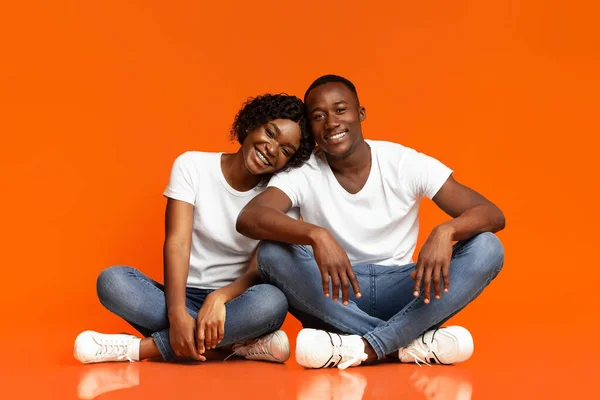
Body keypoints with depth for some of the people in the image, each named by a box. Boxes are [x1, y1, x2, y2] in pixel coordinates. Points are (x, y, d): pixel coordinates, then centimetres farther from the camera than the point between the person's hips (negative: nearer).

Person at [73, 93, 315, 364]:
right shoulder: (193, 166, -3)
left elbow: (261, 272, -10)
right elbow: (177, 243, -14)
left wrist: (219, 298, -32)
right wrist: (177, 313, -31)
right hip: (183, 298, 1)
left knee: (272, 302, -35)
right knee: (111, 280, -28)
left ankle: (142, 348, -29)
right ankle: (238, 343, -31)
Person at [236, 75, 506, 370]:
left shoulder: (407, 163, -6)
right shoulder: (302, 175, -7)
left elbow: (492, 215, -13)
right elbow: (248, 218, -27)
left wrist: (445, 231, -36)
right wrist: (316, 235, -45)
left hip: (399, 295, 1)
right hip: (334, 300, 0)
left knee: (487, 248, -22)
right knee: (271, 252, -29)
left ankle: (366, 347, -31)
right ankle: (409, 344, -29)